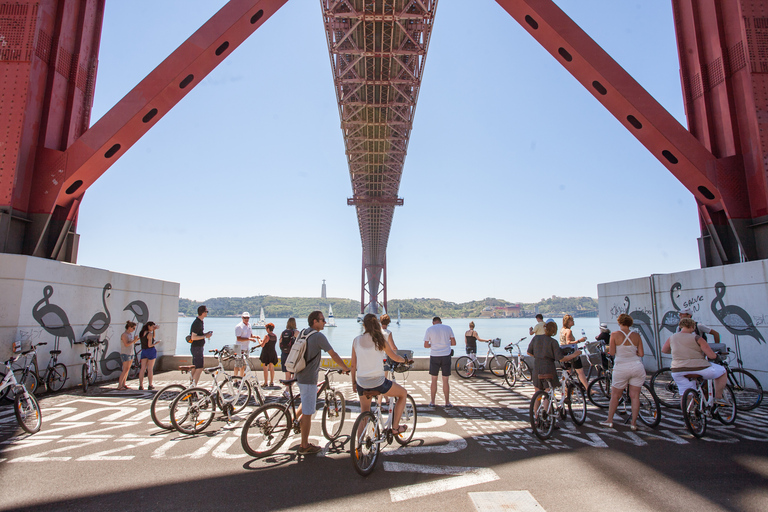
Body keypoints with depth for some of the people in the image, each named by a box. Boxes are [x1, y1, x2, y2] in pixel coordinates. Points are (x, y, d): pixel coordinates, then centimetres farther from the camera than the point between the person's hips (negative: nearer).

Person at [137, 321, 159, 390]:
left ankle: (140, 385, 8)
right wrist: (155, 343, 0)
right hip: (151, 351, -7)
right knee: (150, 369, -1)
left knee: (142, 368, 7)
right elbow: (149, 345, -18)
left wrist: (154, 330, 10)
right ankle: (150, 385, 4)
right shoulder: (149, 334, -15)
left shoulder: (141, 333, 8)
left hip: (143, 351, 7)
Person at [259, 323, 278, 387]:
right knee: (271, 368, 12)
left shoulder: (267, 336, -16)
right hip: (273, 353, 6)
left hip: (266, 353, -6)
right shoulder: (275, 336, 4)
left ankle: (265, 383, 5)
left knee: (265, 369, 2)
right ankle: (272, 382, 15)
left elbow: (262, 345, -19)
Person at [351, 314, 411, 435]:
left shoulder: (356, 340, 1)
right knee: (403, 393, 21)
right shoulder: (379, 339, -9)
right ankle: (395, 427, 23)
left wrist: (353, 382, 18)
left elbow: (353, 364, 6)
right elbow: (394, 357, 3)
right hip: (377, 382, -4)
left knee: (364, 412, 25)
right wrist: (405, 360, 24)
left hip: (361, 383, 4)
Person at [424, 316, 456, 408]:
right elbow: (454, 343, 4)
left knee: (434, 380, 9)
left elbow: (425, 345, 0)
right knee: (445, 380, 8)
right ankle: (447, 402, 14)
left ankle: (432, 402, 15)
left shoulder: (429, 329, 1)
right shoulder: (448, 328, 4)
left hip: (434, 356, -1)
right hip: (446, 356, 1)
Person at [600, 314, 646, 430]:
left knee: (615, 395, 11)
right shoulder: (636, 336, 1)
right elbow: (641, 354, 1)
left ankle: (609, 420, 18)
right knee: (635, 396, 8)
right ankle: (633, 423, 11)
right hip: (637, 367, 2)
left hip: (621, 368, -2)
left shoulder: (615, 335, -7)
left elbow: (612, 352, -8)